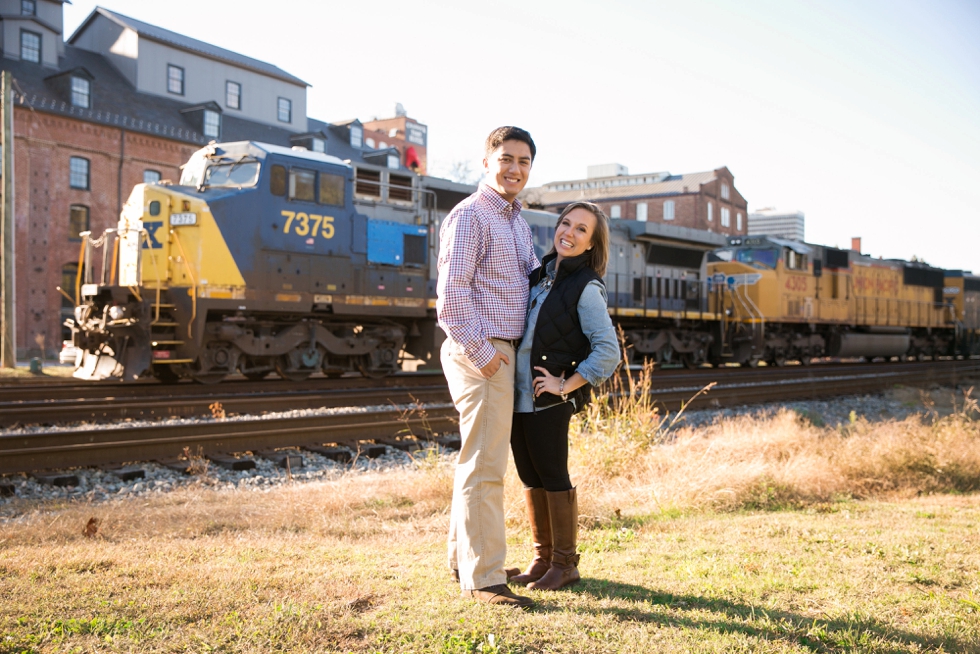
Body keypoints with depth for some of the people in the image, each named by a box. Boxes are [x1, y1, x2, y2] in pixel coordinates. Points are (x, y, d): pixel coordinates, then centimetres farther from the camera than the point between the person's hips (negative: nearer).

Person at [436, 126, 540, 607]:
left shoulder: (517, 221, 18)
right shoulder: (469, 215, -11)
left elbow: (532, 277, 32)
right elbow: (451, 293, -18)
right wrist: (480, 351, -18)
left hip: (502, 351, 10)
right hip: (480, 353, -10)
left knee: (479, 462, 16)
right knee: (484, 466, -8)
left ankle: (464, 560, 27)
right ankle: (482, 578, -3)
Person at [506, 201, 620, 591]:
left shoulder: (586, 289, -10)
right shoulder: (540, 275, 11)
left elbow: (609, 351, -17)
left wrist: (566, 385, -15)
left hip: (548, 399, -7)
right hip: (516, 394, 7)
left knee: (553, 476, 1)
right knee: (529, 477, 12)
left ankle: (565, 563, 14)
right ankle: (542, 557, 24)